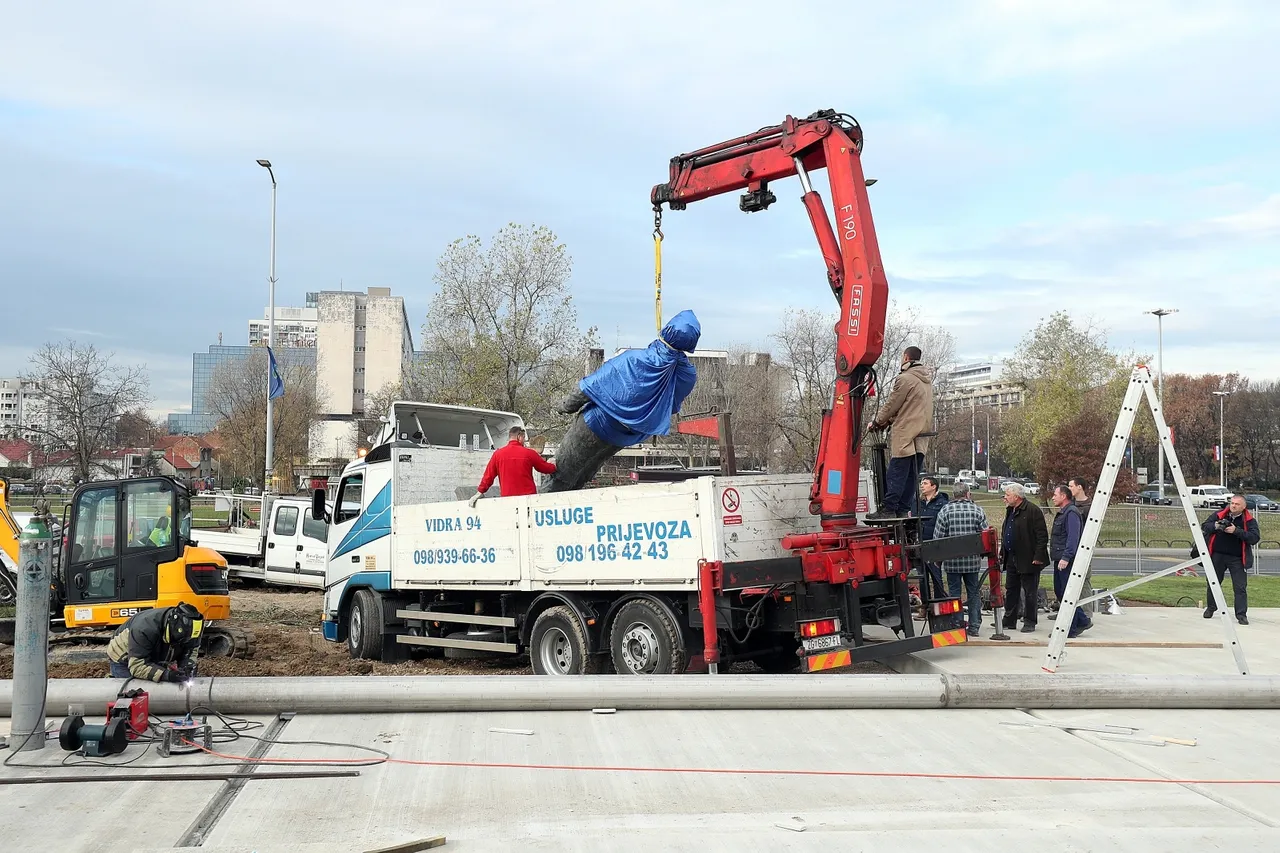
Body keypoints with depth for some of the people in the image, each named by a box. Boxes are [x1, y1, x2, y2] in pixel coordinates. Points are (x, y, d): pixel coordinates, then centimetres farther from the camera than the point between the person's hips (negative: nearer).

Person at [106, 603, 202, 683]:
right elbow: (137, 666, -42)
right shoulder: (145, 628, -42)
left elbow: (192, 650, -8)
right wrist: (165, 675, -54)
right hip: (124, 661, -5)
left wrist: (188, 664, -31)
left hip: (154, 660, 5)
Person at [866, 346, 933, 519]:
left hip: (904, 435, -8)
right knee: (911, 476, 7)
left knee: (896, 474, -8)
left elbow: (891, 405, -6)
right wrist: (889, 420, 18)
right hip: (922, 437, 8)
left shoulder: (905, 379, -10)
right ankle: (904, 509, 7)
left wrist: (877, 422, 9)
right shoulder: (927, 380, 18)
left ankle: (889, 509, -10)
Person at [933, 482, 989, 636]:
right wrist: (982, 553, 15)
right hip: (973, 560, 1)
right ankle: (974, 626, 12)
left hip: (952, 561, -1)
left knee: (954, 593, 6)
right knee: (974, 593, 11)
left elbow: (937, 537, -5)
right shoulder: (977, 510, -2)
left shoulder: (945, 511, -5)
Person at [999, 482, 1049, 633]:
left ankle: (1029, 623, 9)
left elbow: (1042, 535, -16)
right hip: (1011, 558, 9)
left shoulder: (1033, 511, -13)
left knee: (1029, 592, 1)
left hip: (1028, 560, -9)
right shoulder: (1010, 511, 14)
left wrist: (1038, 556, -19)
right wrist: (1002, 553, 17)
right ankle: (1009, 621, 21)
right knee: (1011, 591, 13)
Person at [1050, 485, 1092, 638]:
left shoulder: (1071, 513, -13)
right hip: (1060, 560, 11)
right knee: (1059, 591, 13)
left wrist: (1066, 557, -26)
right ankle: (1083, 621, 19)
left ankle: (1071, 630, 0)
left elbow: (1073, 537, -21)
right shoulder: (1062, 513, 19)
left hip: (1067, 561, -11)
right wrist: (1054, 556, 21)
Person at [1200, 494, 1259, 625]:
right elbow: (1204, 526, 3)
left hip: (1237, 559, -2)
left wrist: (1236, 531, -24)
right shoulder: (1219, 515, 1)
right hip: (1217, 555, 2)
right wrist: (1215, 526, -19)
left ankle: (1241, 614, 4)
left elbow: (1255, 537, -15)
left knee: (1240, 587, -3)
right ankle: (1211, 608, 32)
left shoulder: (1249, 520, -4)